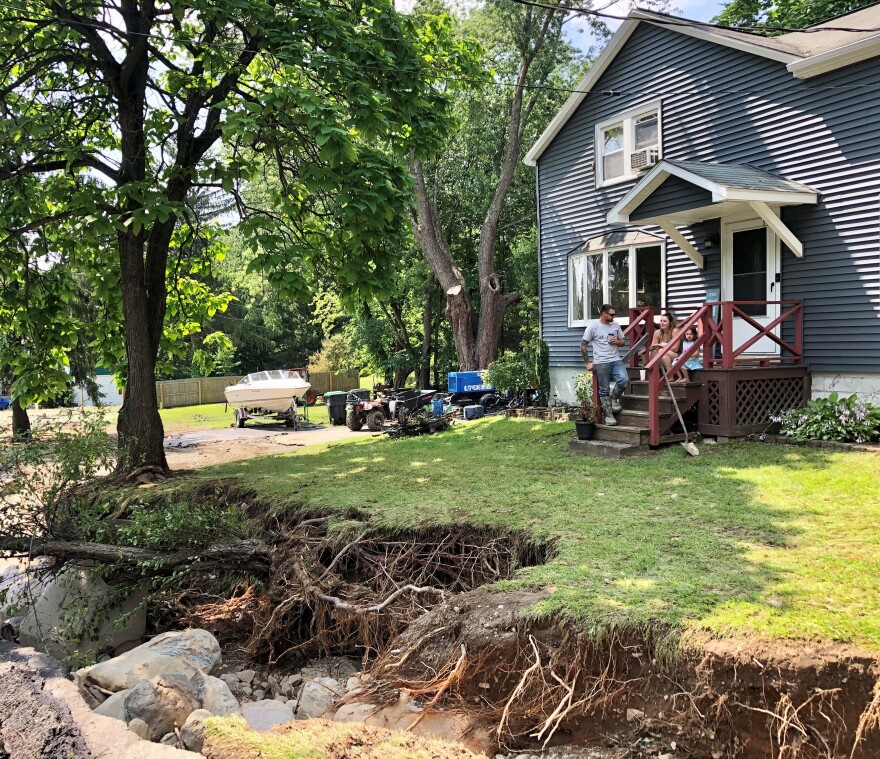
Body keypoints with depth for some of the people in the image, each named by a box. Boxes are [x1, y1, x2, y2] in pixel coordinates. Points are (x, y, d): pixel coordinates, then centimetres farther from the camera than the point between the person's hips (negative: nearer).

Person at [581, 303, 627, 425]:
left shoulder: (616, 325, 10)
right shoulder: (593, 326, -4)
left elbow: (623, 341, 19)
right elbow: (583, 346, -1)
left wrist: (617, 342, -5)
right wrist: (587, 362, -5)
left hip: (616, 360, 4)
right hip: (601, 362, -4)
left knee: (623, 380, -19)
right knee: (604, 390, 1)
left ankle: (613, 398, 9)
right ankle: (608, 415, 11)